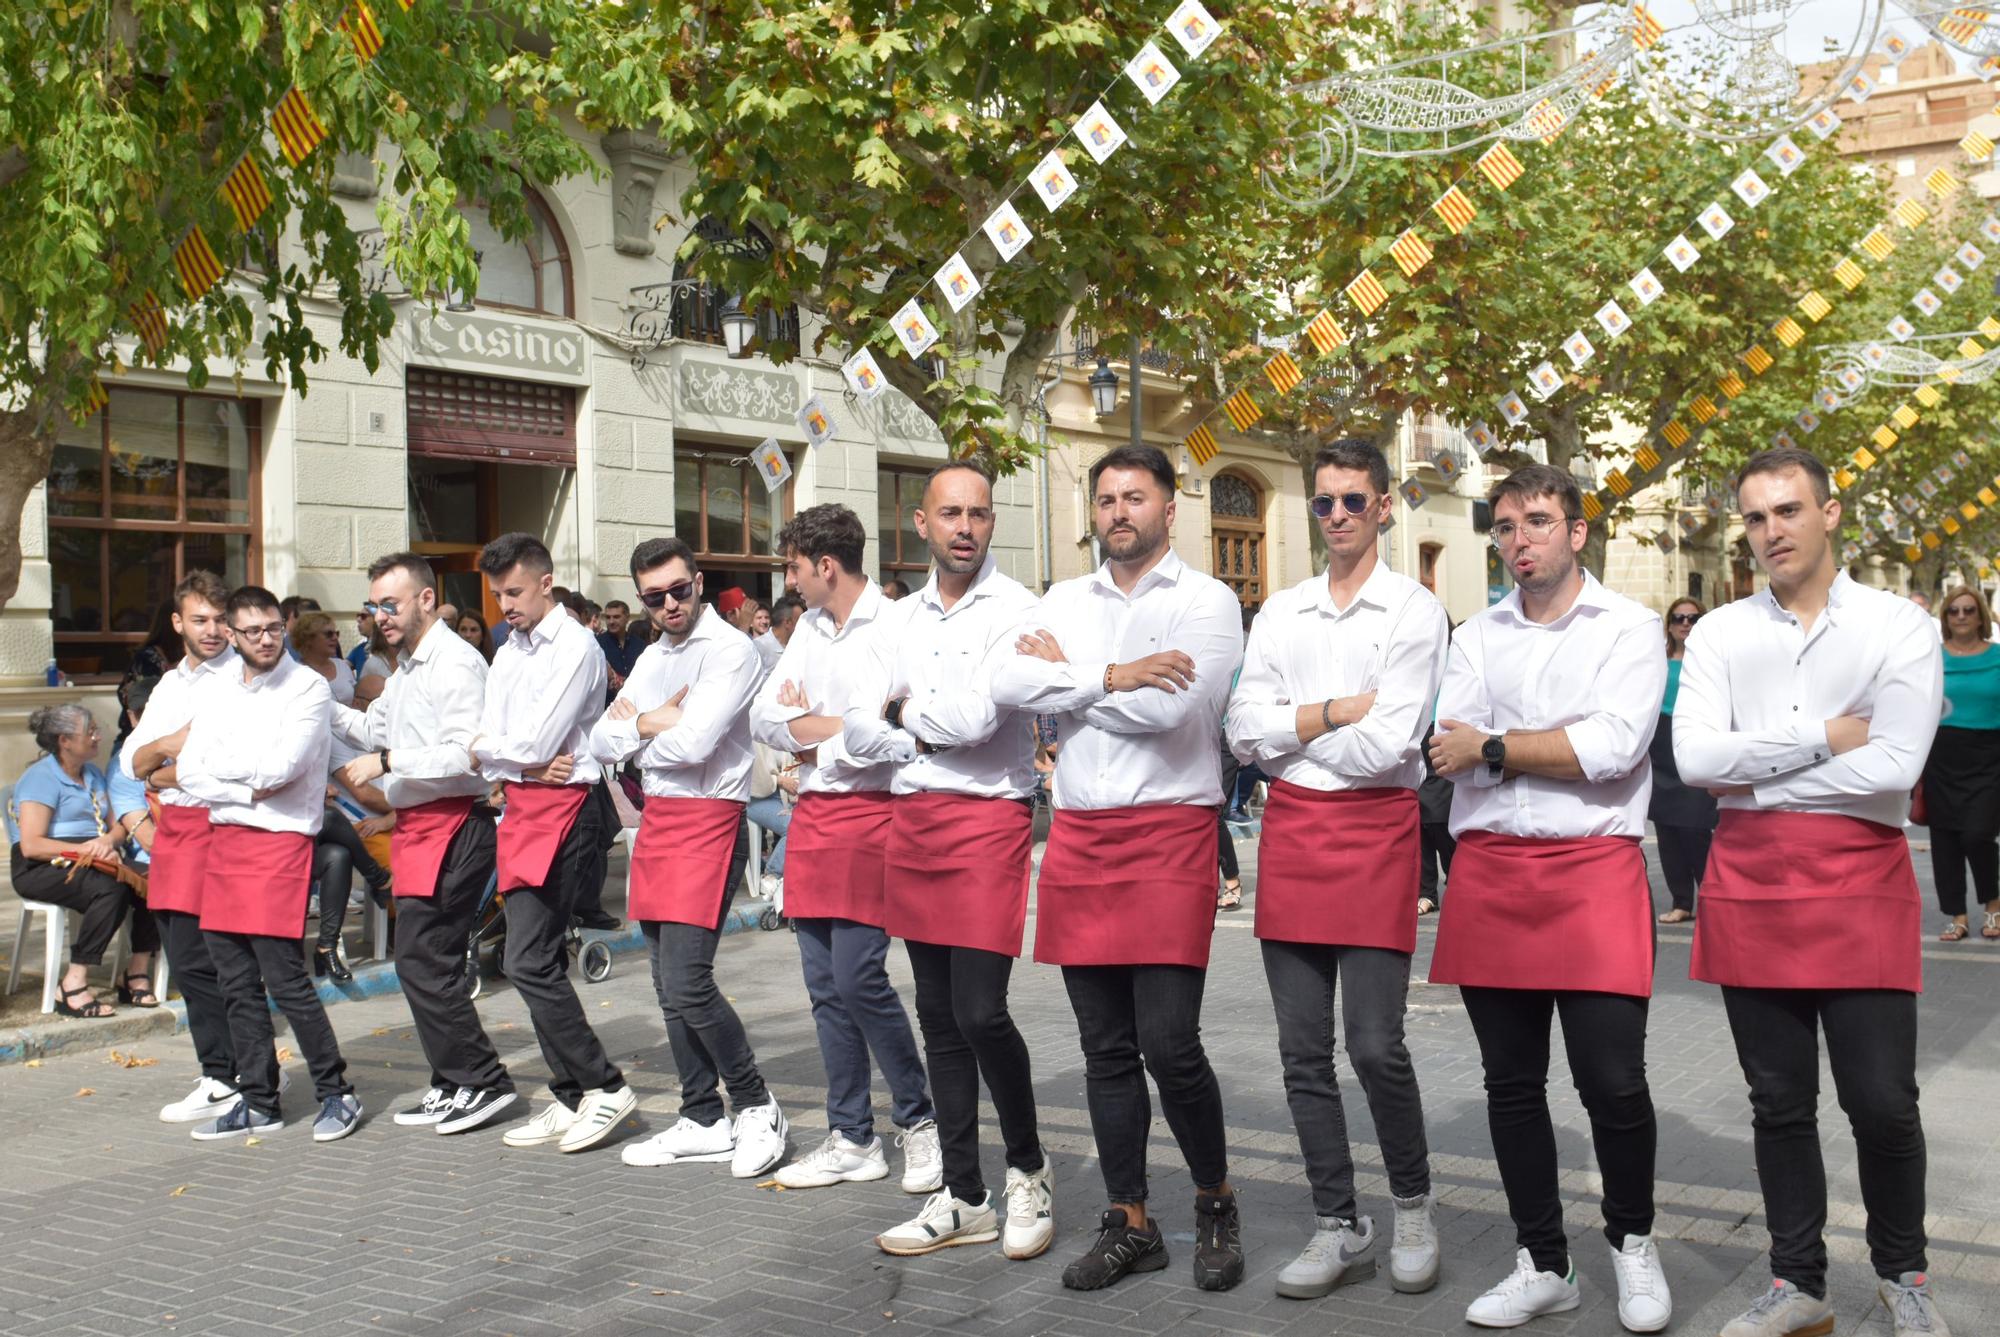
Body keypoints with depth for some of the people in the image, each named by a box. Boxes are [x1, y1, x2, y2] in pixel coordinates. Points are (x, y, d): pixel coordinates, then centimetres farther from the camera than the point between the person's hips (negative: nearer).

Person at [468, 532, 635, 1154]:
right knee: (539, 962, 9)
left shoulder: (575, 647, -9)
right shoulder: (507, 655, 17)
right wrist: (525, 764, -10)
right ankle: (571, 1098, 16)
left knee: (528, 962, -12)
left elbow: (535, 742, -16)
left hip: (563, 807, -9)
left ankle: (604, 1086, -3)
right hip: (519, 807, 9)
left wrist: (487, 749, 2)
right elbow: (485, 743, 9)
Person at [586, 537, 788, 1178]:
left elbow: (693, 744, -20)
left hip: (708, 820, -8)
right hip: (655, 819, 8)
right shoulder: (651, 659, 17)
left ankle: (756, 1106, 4)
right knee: (671, 986, 10)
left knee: (687, 984, -14)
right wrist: (650, 724, -7)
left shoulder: (730, 649, -9)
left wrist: (634, 726, -2)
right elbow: (601, 746, 11)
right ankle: (704, 1122, 20)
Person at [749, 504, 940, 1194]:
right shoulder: (810, 627, 14)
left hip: (871, 815, -8)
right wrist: (832, 728, -7)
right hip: (813, 814, 8)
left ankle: (919, 1120, 9)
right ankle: (852, 1140, 18)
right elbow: (763, 718, 9)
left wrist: (803, 729, -4)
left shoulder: (893, 626, -10)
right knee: (825, 985, 8)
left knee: (858, 976, -10)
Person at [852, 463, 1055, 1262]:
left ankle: (1028, 1168, 14)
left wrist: (906, 708, -1)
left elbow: (976, 717, -17)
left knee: (980, 1011, -11)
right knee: (939, 1016, 10)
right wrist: (935, 731, -7)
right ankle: (965, 1197, 20)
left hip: (988, 818, -6)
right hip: (912, 819, 6)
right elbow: (862, 732, 8)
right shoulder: (902, 619, 14)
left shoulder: (1014, 610, -5)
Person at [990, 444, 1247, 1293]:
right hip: (1078, 836, 5)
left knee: (1170, 1045, -8)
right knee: (1105, 1048, 9)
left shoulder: (1206, 601, -1)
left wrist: (1065, 671, -4)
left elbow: (1164, 708, -16)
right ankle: (1129, 1224, 21)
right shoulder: (1066, 602, 14)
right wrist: (1111, 677, -10)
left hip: (1169, 833, -5)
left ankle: (1216, 1205, 16)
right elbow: (1008, 687, -2)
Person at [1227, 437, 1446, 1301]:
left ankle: (1413, 1205, 18)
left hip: (1376, 828, -4)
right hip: (1289, 827, 5)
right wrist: (1338, 711, -8)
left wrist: (1287, 728, -3)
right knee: (1304, 1053, 7)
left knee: (1375, 1046, -8)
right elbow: (1244, 733, 1)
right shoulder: (1278, 613, 11)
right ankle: (1339, 1228, 19)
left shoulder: (1415, 612, -2)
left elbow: (1387, 746, -13)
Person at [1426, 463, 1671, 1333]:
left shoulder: (1628, 629, 2)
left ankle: (1632, 1241, 21)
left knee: (1612, 1081, -5)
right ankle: (1543, 1264, 24)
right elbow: (1450, 752, -1)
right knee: (1512, 1083, 9)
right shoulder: (1477, 638, 13)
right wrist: (1561, 748, -9)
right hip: (1489, 875, 4)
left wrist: (1496, 748, -7)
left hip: (1594, 873, -4)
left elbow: (1615, 747, -13)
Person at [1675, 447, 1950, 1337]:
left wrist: (1750, 771, -9)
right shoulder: (1719, 633, 6)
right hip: (1749, 883, 3)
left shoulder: (1899, 627, -2)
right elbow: (1692, 757, -8)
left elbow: (1894, 768, -15)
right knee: (1780, 1101, 11)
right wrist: (1823, 739, -12)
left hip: (1861, 881, -2)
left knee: (1882, 1102, 1)